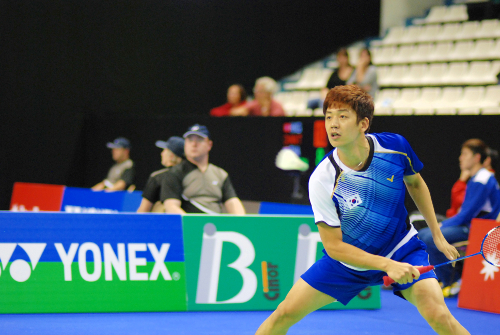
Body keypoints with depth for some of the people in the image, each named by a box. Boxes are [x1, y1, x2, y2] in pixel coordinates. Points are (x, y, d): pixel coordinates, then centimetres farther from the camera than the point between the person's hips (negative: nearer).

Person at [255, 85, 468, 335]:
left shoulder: (395, 146, -18)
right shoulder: (322, 181, -26)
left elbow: (415, 183, 6)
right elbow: (334, 246, -21)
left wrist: (437, 235, 8)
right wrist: (387, 265, -31)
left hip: (402, 250, 1)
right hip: (348, 258, 0)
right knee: (285, 314, -4)